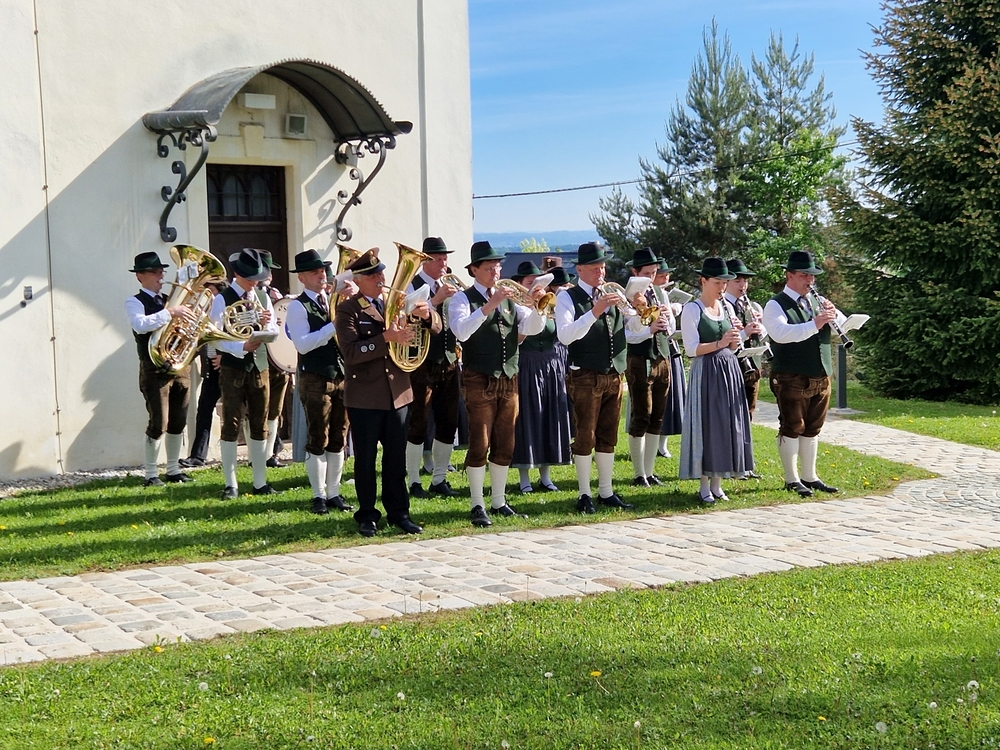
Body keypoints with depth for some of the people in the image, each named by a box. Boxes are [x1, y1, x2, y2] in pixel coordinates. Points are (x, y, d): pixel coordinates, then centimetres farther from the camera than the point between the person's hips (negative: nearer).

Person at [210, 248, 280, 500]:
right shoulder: (222, 299, -6)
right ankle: (231, 484, 5)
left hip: (259, 367, 4)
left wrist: (267, 325, -13)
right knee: (231, 426, -1)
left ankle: (260, 482, 14)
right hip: (233, 368, -4)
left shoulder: (262, 297, 9)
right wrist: (242, 347, -27)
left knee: (260, 426, 8)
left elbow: (274, 333, 9)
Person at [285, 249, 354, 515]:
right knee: (318, 440, 2)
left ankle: (334, 493, 18)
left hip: (341, 376, 6)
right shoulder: (298, 306, -7)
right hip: (315, 379, -5)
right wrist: (333, 326, -21)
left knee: (338, 439, 9)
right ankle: (319, 496, 10)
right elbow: (302, 344, -18)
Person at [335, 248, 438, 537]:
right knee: (366, 459, 5)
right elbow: (350, 352, -20)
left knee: (396, 457, 9)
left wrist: (426, 314, -18)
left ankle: (399, 512, 18)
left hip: (397, 393, 4)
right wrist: (386, 337, -30)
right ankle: (367, 515, 15)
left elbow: (436, 327, 4)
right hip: (364, 396, -4)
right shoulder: (348, 310, -6)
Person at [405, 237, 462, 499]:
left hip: (449, 363, 6)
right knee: (418, 424, -1)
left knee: (448, 423, 8)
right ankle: (414, 482, 7)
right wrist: (435, 300, -28)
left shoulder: (450, 288, 13)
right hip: (422, 364, -6)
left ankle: (439, 480, 18)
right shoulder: (411, 286, -5)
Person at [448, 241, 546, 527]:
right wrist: (489, 306, -31)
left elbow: (533, 328, 2)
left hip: (509, 381, 5)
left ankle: (498, 502, 19)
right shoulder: (463, 299, -4)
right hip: (479, 382, -5)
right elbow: (461, 331, -23)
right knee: (479, 445, -3)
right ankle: (477, 506, 4)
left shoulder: (509, 298, 13)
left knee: (504, 446, 9)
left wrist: (536, 307, -18)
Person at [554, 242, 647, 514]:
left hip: (613, 376, 6)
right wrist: (594, 312, -29)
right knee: (585, 437, 0)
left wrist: (639, 310, -9)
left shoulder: (612, 294, 12)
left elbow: (637, 327, 13)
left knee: (608, 437, 11)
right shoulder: (568, 297, -6)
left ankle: (606, 491, 20)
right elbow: (565, 335, -20)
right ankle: (584, 495, 9)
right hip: (585, 377, -6)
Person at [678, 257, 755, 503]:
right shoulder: (692, 309, -7)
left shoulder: (726, 307, 12)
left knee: (728, 425, 6)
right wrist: (719, 344, -21)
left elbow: (732, 348, 15)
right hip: (706, 373, -6)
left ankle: (717, 483, 15)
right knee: (707, 425, -4)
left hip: (729, 370, 6)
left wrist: (735, 340, -6)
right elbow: (691, 349, -13)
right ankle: (704, 486, 5)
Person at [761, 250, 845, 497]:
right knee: (792, 428, 1)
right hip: (791, 379, -7)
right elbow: (781, 334, -27)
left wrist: (834, 315, -11)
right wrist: (814, 324, -36)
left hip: (821, 377, 7)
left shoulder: (816, 301, 13)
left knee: (812, 429, 13)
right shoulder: (776, 305, -8)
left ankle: (810, 477, 22)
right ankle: (792, 479, 8)